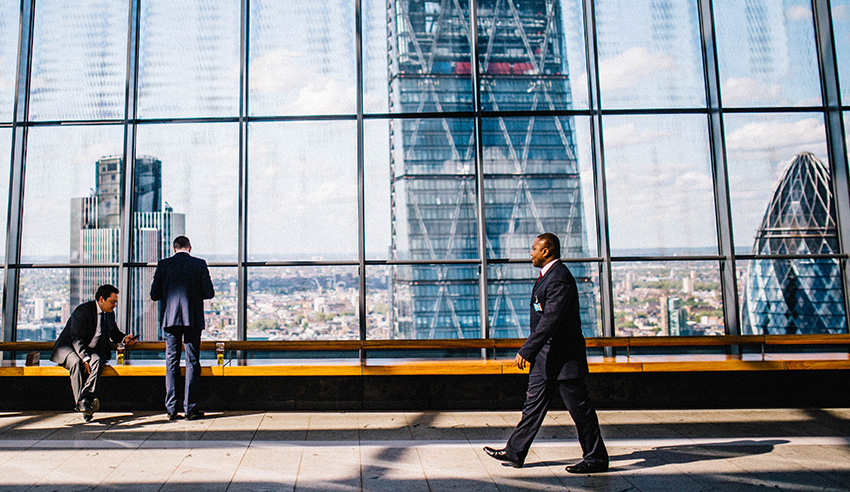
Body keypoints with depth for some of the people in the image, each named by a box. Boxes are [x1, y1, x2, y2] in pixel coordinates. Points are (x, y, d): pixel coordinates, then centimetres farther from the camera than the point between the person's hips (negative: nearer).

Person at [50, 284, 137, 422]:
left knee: (97, 361, -30)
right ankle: (80, 403, -39)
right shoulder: (83, 311, -16)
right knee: (76, 363, -37)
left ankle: (85, 400, -43)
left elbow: (114, 333, 22)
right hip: (68, 347, -5)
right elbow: (77, 339, -22)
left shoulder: (109, 313, 6)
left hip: (91, 350, 5)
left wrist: (124, 338, -2)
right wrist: (85, 359, -33)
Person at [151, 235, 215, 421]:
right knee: (192, 363, 4)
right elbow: (209, 293, -3)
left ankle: (171, 409, 9)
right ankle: (190, 408, 5)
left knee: (171, 363, 8)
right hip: (193, 319, -1)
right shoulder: (199, 264, -1)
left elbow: (154, 294, 2)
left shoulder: (163, 264, 2)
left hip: (170, 319, 2)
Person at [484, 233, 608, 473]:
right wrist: (531, 352, 23)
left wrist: (526, 351, -26)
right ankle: (515, 453, 21)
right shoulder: (547, 275, 14)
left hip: (563, 357, -11)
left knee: (580, 408, 2)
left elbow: (550, 320, -27)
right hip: (546, 357, 11)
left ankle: (596, 458, 16)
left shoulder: (560, 278, -20)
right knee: (534, 404, 13)